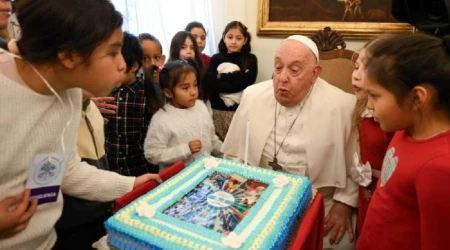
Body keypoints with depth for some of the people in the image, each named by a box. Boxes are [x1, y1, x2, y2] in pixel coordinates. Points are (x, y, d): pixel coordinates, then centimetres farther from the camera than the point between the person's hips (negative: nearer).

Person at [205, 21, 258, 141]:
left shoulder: (250, 59, 4)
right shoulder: (216, 59, 5)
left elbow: (247, 81, -12)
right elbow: (209, 84, -9)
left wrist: (222, 77, -9)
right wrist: (237, 77, -12)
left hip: (241, 109, -1)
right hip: (218, 109, 2)